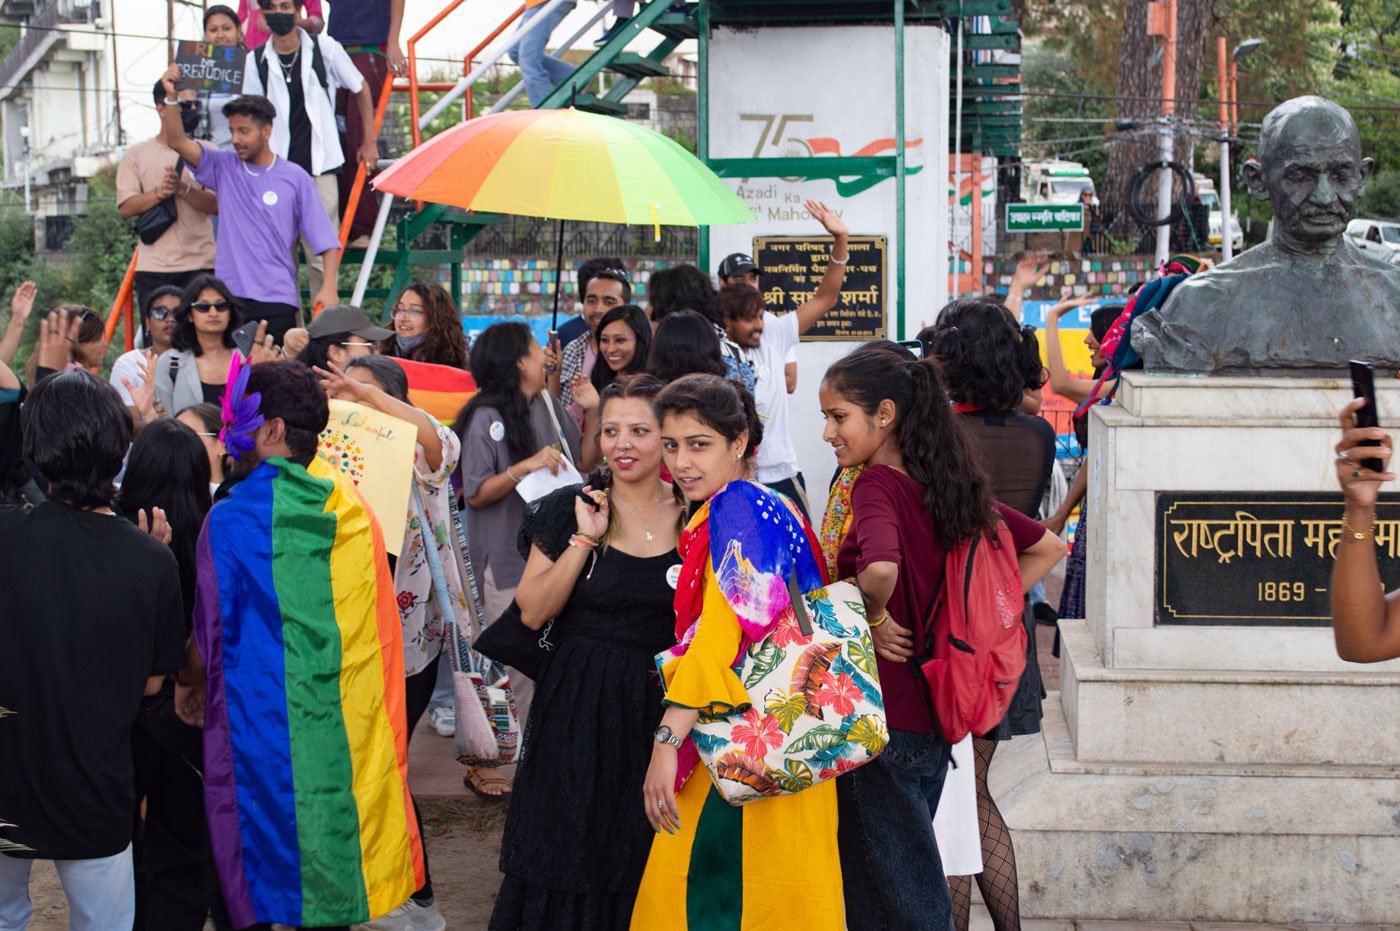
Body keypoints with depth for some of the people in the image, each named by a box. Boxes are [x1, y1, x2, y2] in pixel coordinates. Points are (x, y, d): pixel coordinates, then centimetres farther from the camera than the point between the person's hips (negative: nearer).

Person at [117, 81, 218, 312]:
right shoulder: (136, 154, 8)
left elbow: (216, 204, -2)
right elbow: (126, 208, 0)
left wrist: (183, 189, -18)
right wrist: (159, 193, -16)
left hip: (200, 266, 0)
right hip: (154, 268, 0)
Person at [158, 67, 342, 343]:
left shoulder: (296, 179, 3)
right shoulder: (224, 168, 10)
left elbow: (326, 240, 0)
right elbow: (177, 141, 0)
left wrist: (329, 288, -13)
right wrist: (171, 96, -14)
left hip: (277, 300, -2)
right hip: (229, 297, 2)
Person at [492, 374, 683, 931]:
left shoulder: (693, 518, 0)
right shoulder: (570, 510, -1)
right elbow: (532, 612, -9)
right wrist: (585, 539, -13)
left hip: (662, 704, 1)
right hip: (579, 705, 0)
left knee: (646, 859, 7)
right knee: (569, 849, 5)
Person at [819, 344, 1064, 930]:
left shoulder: (876, 486, -17)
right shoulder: (952, 486, 6)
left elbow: (880, 569, -38)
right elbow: (1048, 547, 15)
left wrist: (875, 617, -17)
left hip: (884, 721, -8)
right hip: (935, 714, 8)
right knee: (919, 883, 18)